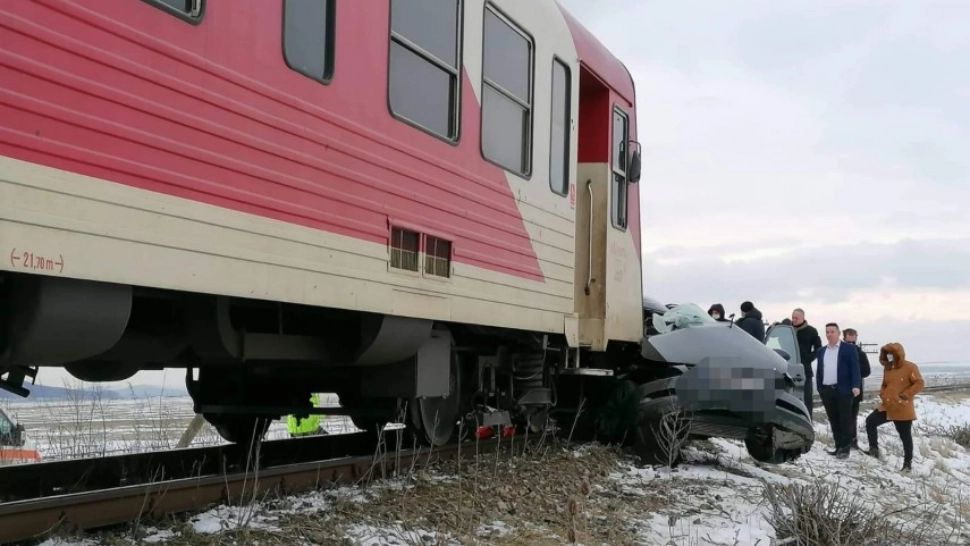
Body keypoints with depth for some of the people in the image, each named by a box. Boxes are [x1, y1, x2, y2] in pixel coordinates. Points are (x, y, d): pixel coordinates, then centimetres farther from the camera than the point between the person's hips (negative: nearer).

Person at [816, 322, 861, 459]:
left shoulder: (849, 349, 2)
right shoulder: (821, 351, 18)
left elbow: (855, 368, -6)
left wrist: (855, 386, -17)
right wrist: (819, 389, 12)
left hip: (843, 390, -5)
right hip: (827, 391, 5)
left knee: (844, 420, -2)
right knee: (833, 421, 7)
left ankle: (845, 448, 2)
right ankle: (838, 447, 13)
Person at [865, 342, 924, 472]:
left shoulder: (910, 367, -11)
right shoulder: (887, 369, 10)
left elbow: (919, 383, -14)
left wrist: (905, 395, -20)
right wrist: (882, 393, 3)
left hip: (903, 409, -6)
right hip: (887, 406, 6)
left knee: (905, 436, 3)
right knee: (870, 421, -6)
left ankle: (908, 463, 13)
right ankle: (874, 449, 4)